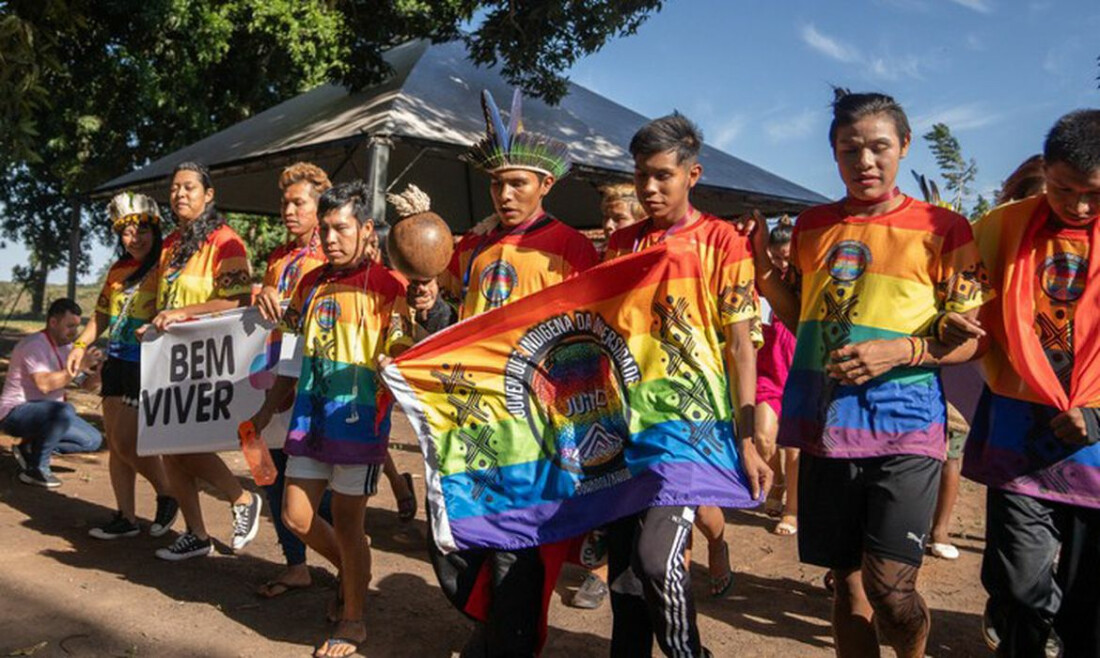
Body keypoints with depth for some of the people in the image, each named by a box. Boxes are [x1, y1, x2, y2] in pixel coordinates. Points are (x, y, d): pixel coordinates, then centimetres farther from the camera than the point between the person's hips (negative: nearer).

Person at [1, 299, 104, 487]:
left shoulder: (67, 347, 8)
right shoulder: (34, 344, -18)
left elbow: (86, 384, 7)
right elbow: (44, 384, -33)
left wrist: (98, 372, -14)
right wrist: (79, 366, -29)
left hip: (45, 413, 9)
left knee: (93, 440, -1)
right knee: (64, 412, -38)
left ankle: (29, 449, 7)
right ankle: (36, 469, -20)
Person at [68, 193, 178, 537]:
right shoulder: (118, 271, 14)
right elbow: (102, 315, 21)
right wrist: (80, 345, 10)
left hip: (147, 366, -8)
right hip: (116, 363, 8)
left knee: (125, 441, -10)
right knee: (115, 443, 8)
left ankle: (168, 495, 12)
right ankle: (126, 517, 18)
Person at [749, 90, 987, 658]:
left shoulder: (942, 228, 0)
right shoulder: (812, 226, 10)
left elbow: (970, 339, 0)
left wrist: (899, 351, -16)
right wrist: (764, 269, 2)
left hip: (904, 423, -3)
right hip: (825, 422, 4)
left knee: (891, 589, -8)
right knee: (848, 582, 11)